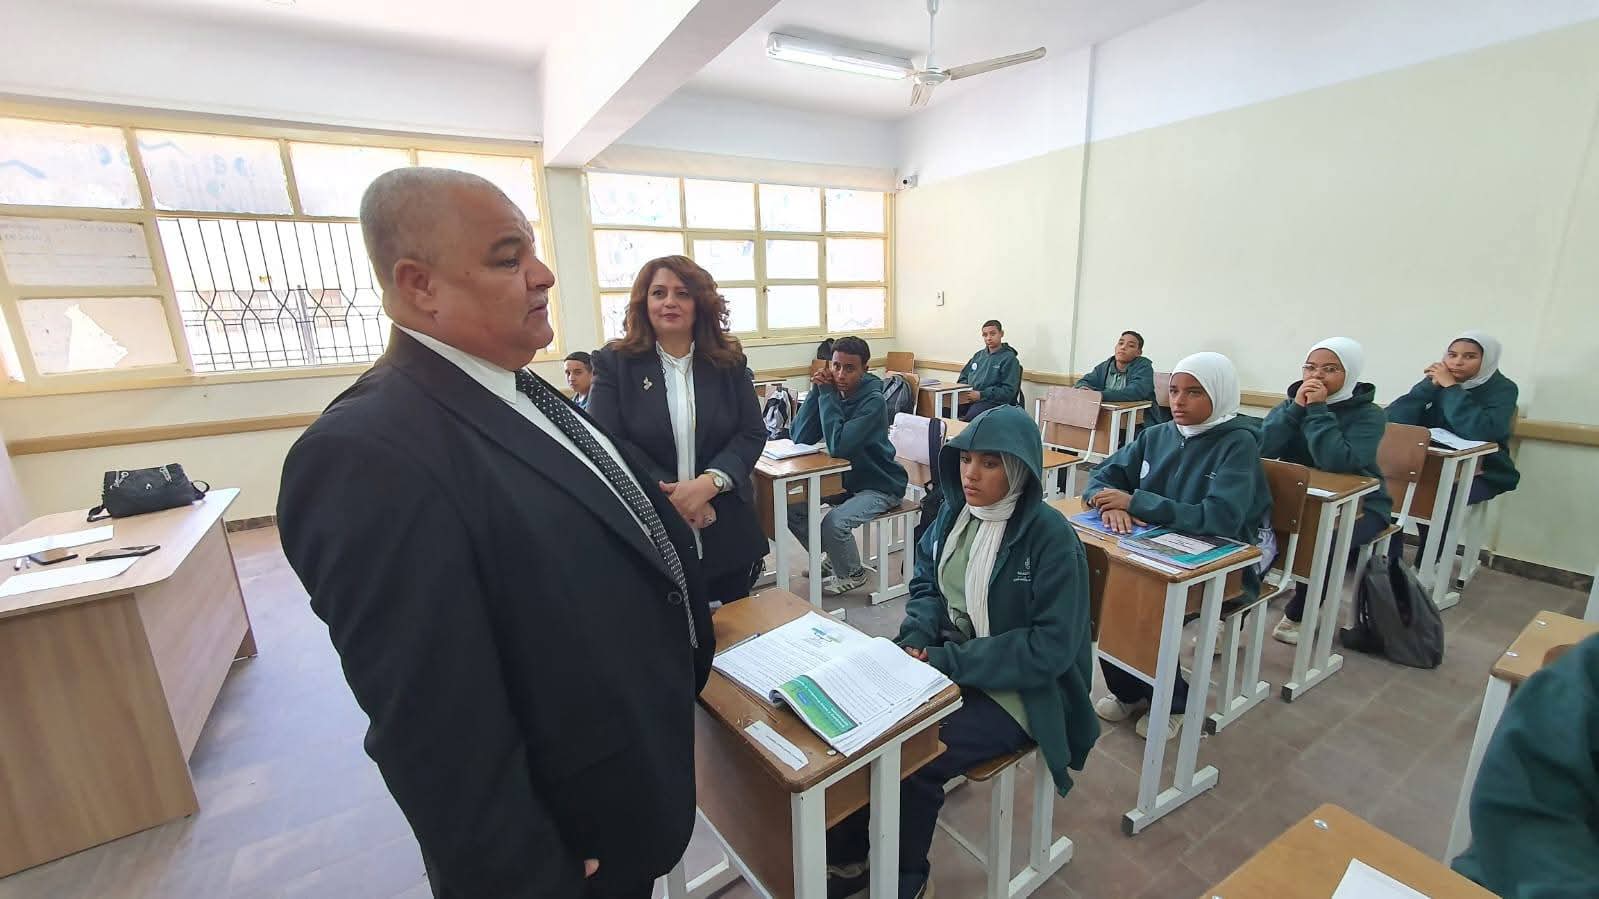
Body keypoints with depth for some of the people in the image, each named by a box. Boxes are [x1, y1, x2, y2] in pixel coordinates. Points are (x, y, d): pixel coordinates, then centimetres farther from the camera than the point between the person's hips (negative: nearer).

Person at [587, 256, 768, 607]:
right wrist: (671, 496, -18)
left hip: (728, 535, 3)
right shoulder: (615, 362, -1)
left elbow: (752, 433, -1)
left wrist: (710, 483, -19)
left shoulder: (729, 361, 4)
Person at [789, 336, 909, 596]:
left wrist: (827, 393, -27)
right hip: (845, 478, 7)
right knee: (792, 505, -2)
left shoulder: (873, 401, -22)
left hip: (880, 486, -7)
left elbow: (838, 446, -33)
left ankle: (852, 573, 6)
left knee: (834, 523, -27)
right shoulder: (832, 391, -4)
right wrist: (817, 390, -19)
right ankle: (832, 557, 20)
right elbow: (800, 437, -12)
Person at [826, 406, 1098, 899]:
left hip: (1014, 690, -6)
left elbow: (1051, 647, -22)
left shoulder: (1052, 538, -20)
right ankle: (847, 854, 13)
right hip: (943, 661, 6)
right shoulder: (955, 512, -1)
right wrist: (915, 639, -12)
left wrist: (944, 662, -24)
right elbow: (926, 584, 9)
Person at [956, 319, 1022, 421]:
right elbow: (963, 377, 27)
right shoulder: (979, 355, 22)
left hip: (993, 402, -5)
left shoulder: (1009, 358, 2)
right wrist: (963, 391, 4)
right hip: (968, 399, 6)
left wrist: (981, 395, -14)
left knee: (968, 417, -38)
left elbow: (1009, 391, -7)